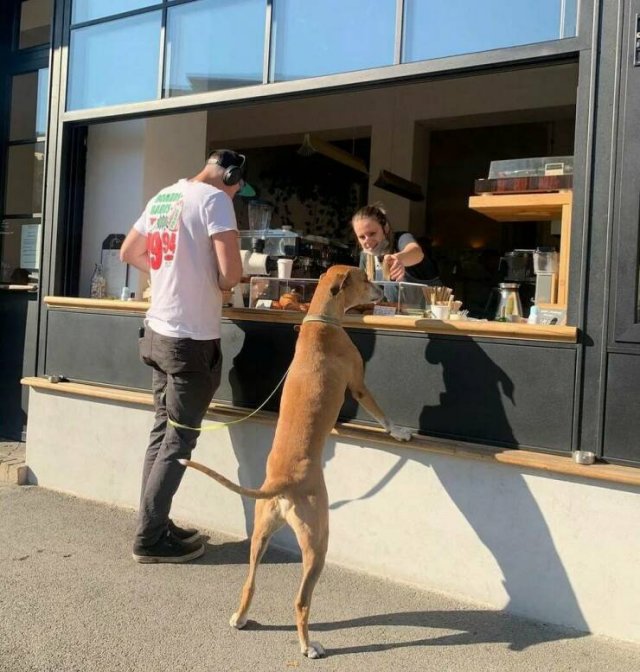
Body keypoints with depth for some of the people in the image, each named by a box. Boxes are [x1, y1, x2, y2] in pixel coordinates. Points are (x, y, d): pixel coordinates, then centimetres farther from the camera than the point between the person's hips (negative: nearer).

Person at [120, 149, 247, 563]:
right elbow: (230, 274, -20)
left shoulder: (163, 197, 12)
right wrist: (222, 283, 2)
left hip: (160, 331, 8)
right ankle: (151, 538, 9)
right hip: (192, 338, -8)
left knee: (163, 431, 15)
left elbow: (129, 253, 23)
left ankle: (155, 526, 24)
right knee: (180, 440, 1)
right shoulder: (214, 199, -12)